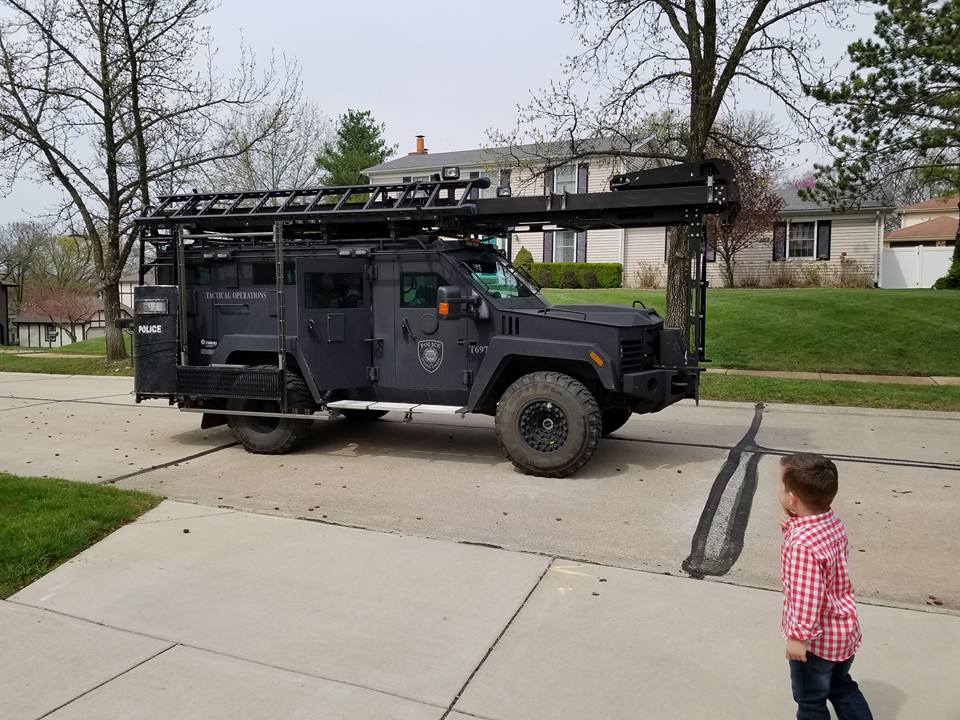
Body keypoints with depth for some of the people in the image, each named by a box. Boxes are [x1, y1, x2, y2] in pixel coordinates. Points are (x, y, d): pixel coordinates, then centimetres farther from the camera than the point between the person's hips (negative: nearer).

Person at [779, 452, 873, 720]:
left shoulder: (802, 544, -34)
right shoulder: (834, 521, -8)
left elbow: (807, 596, -31)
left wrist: (798, 636, -21)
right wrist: (793, 527, -2)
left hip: (817, 638, -8)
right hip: (845, 629, 8)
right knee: (841, 685, 30)